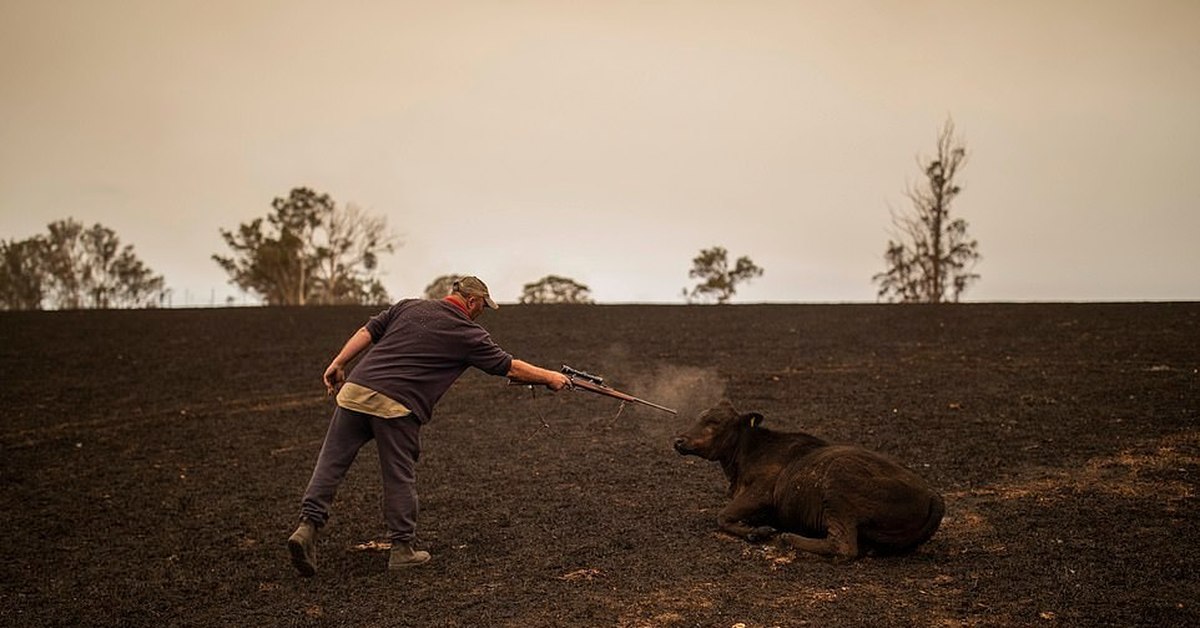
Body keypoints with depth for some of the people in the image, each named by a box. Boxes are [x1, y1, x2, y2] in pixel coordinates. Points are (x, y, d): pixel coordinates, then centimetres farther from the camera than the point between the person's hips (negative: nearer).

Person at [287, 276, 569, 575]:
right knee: (399, 478, 7)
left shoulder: (408, 306, 17)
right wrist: (550, 377, 23)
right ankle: (402, 549, 14)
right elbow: (510, 367, 11)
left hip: (355, 390, 4)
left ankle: (308, 526, -4)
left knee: (331, 462, 6)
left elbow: (368, 332, 12)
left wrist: (338, 364, 15)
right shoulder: (469, 334, 5)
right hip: (397, 405, -4)